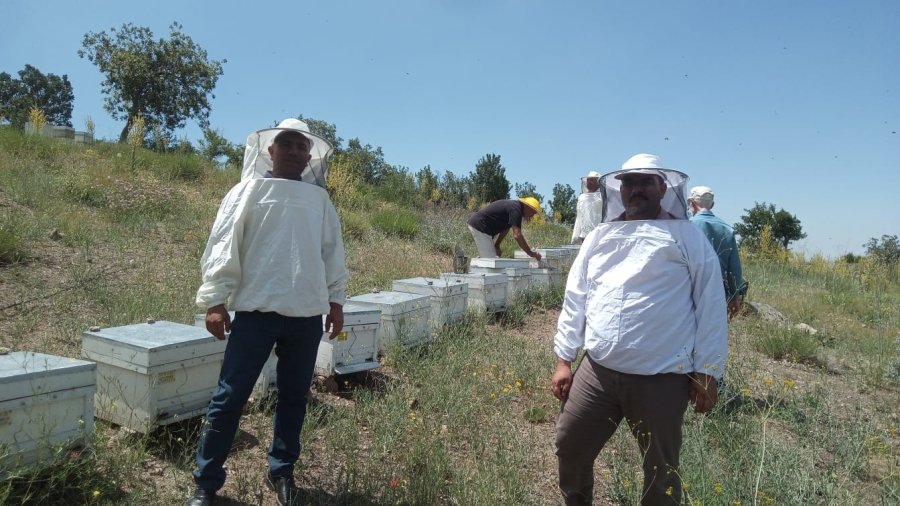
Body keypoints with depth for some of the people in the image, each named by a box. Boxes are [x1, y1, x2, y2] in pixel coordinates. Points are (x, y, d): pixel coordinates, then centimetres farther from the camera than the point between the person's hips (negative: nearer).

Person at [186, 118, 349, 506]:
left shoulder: (320, 199, 13)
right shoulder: (249, 190, 3)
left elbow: (333, 253, 16)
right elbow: (224, 246, -1)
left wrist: (336, 300, 13)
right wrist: (215, 300, -7)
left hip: (307, 314, 3)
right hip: (256, 310, -3)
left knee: (294, 395, 12)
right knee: (230, 396, 1)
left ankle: (282, 470, 29)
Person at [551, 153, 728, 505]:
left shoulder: (687, 237, 0)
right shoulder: (599, 237, 10)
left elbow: (711, 305, -1)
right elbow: (574, 300, 10)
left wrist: (707, 373, -3)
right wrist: (563, 360, 7)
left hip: (661, 378, -3)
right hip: (597, 370, 4)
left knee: (661, 470, 13)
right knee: (570, 448, 13)